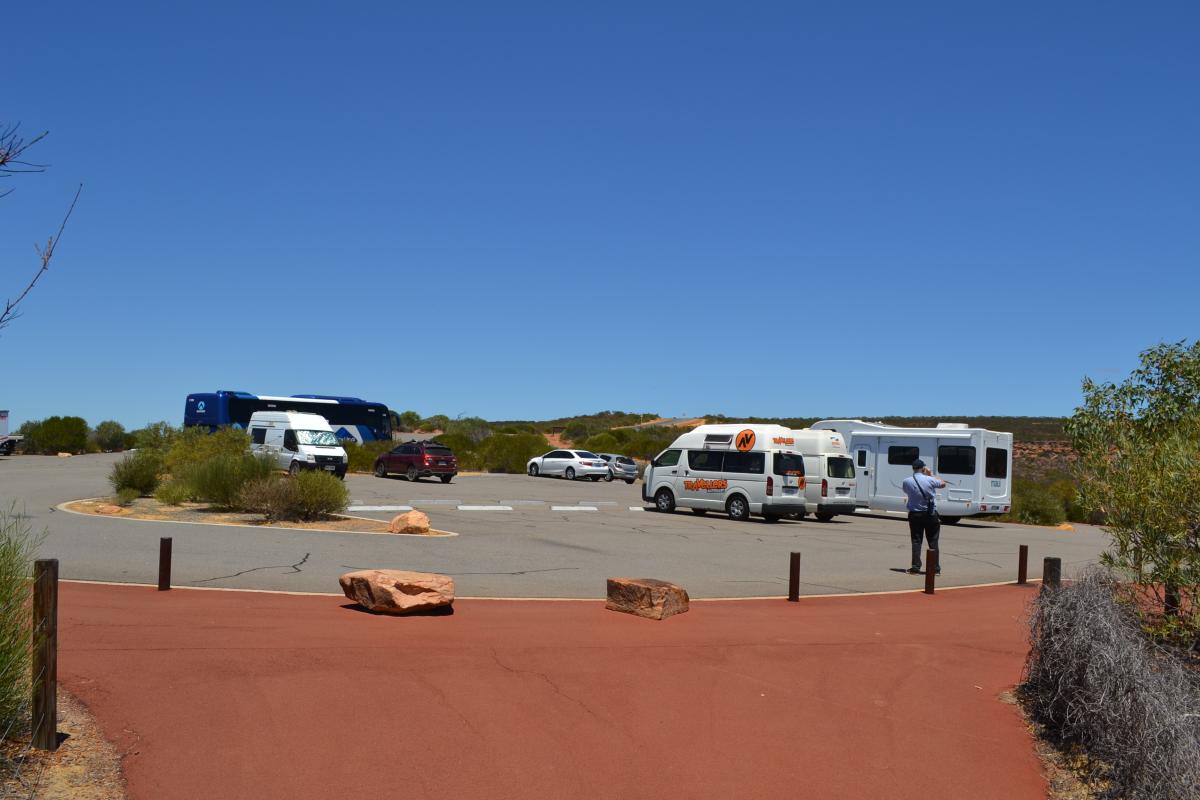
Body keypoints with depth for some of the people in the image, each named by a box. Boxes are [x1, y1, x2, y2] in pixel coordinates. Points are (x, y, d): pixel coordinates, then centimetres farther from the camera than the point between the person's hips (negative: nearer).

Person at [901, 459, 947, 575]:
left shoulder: (906, 482, -9)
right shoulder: (929, 480, -12)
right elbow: (943, 484, 7)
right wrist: (931, 474, 15)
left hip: (915, 515, 1)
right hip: (930, 514, -1)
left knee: (916, 541, 5)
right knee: (933, 541, 8)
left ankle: (915, 567, 1)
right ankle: (936, 568, 11)